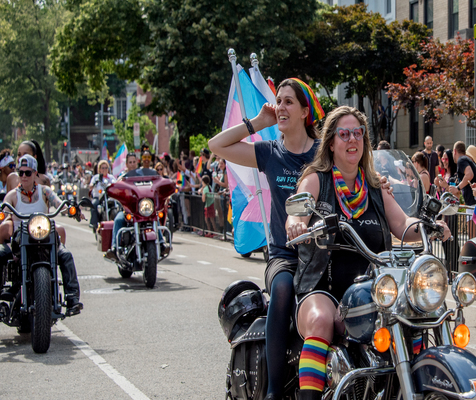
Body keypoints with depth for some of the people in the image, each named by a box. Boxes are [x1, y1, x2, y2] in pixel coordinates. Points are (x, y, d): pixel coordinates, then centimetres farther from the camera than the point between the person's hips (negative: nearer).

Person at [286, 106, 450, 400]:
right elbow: (297, 214, -11)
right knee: (320, 321, -36)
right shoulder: (315, 180, 7)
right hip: (321, 287, -3)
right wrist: (296, 224, -36)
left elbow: (403, 226, 9)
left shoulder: (376, 188, 19)